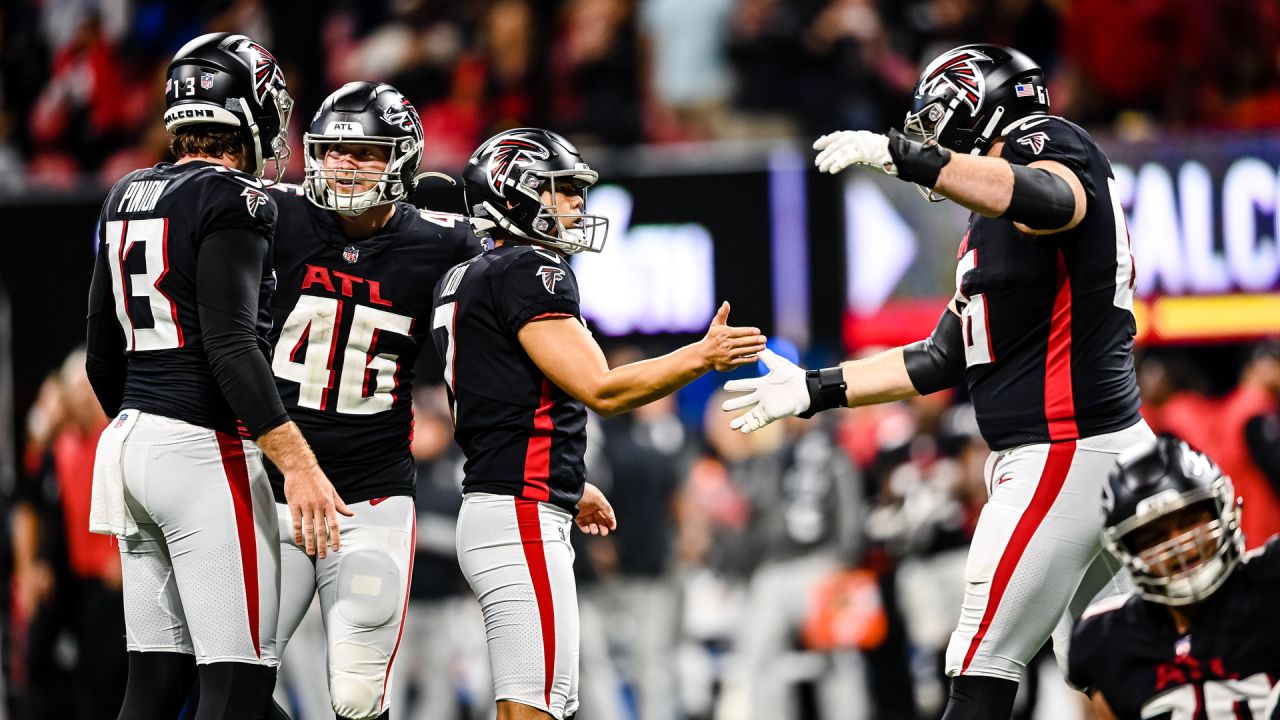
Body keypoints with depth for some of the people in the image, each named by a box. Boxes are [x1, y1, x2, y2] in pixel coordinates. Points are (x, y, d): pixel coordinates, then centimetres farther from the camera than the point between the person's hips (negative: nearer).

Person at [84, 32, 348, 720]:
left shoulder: (126, 198, 14)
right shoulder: (234, 200, -11)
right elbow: (230, 346, -20)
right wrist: (297, 463, -22)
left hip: (130, 439, 9)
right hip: (206, 451, -9)